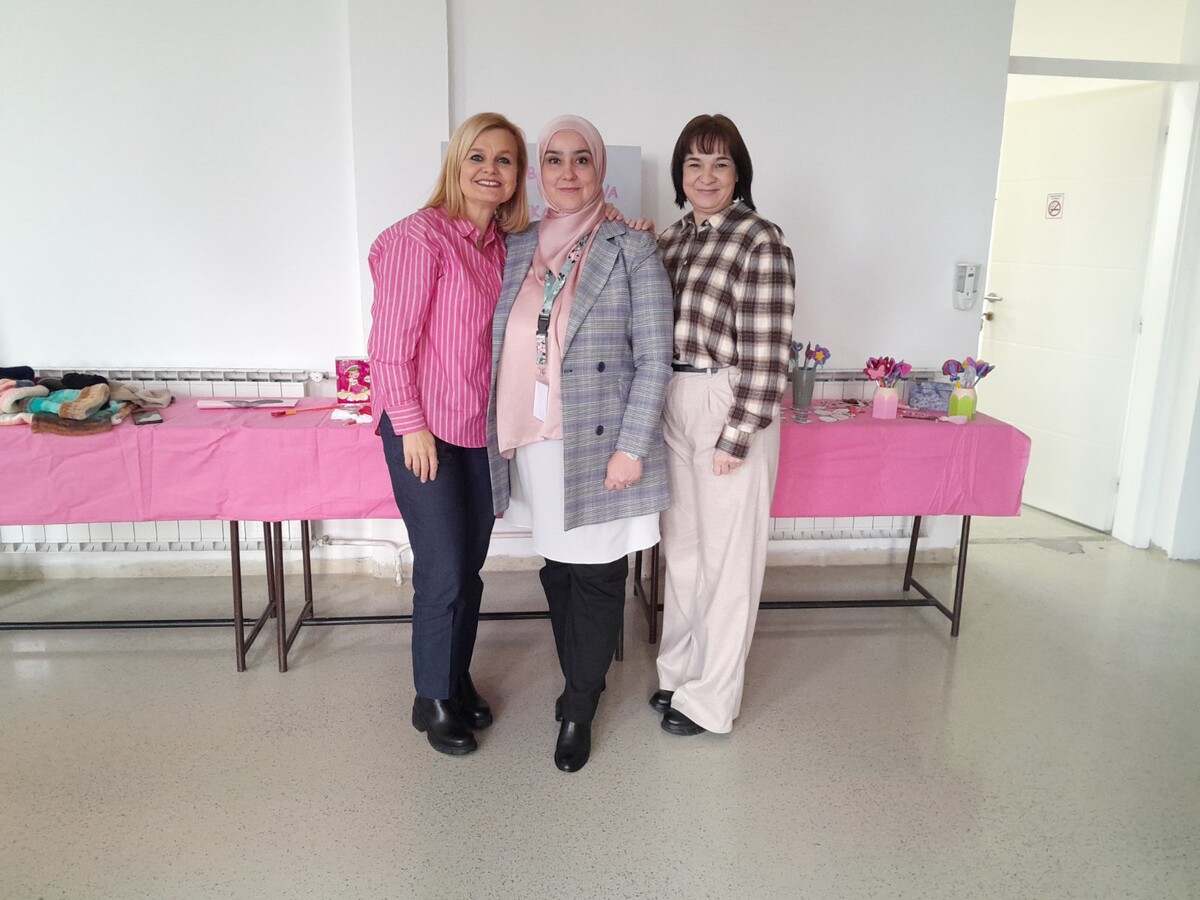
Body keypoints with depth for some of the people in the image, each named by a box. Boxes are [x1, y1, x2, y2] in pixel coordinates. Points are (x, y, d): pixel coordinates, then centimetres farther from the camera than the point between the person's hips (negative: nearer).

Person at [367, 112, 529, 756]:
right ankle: (432, 700, 21)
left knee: (470, 566, 15)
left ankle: (460, 682, 34)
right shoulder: (421, 237, -12)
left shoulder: (502, 243, 9)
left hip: (481, 429, 7)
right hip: (424, 430, -6)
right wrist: (411, 425, -15)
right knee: (443, 573, 0)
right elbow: (389, 342, -14)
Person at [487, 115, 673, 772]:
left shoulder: (632, 250, -3)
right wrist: (503, 435, 8)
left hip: (598, 447, -4)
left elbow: (654, 359, -7)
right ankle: (577, 681, 36)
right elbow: (504, 347, 13)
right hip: (533, 446, 5)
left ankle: (580, 710, 23)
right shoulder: (519, 249, 10)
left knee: (596, 577, 5)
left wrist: (632, 447, -13)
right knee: (557, 571, 15)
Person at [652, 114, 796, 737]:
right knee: (680, 545, 17)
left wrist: (736, 437, -18)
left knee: (727, 554, 5)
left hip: (729, 408, -7)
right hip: (673, 405, 8)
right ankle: (680, 670, 36)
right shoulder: (673, 237, 11)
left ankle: (712, 699, 21)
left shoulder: (760, 240, -12)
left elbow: (766, 352, -16)